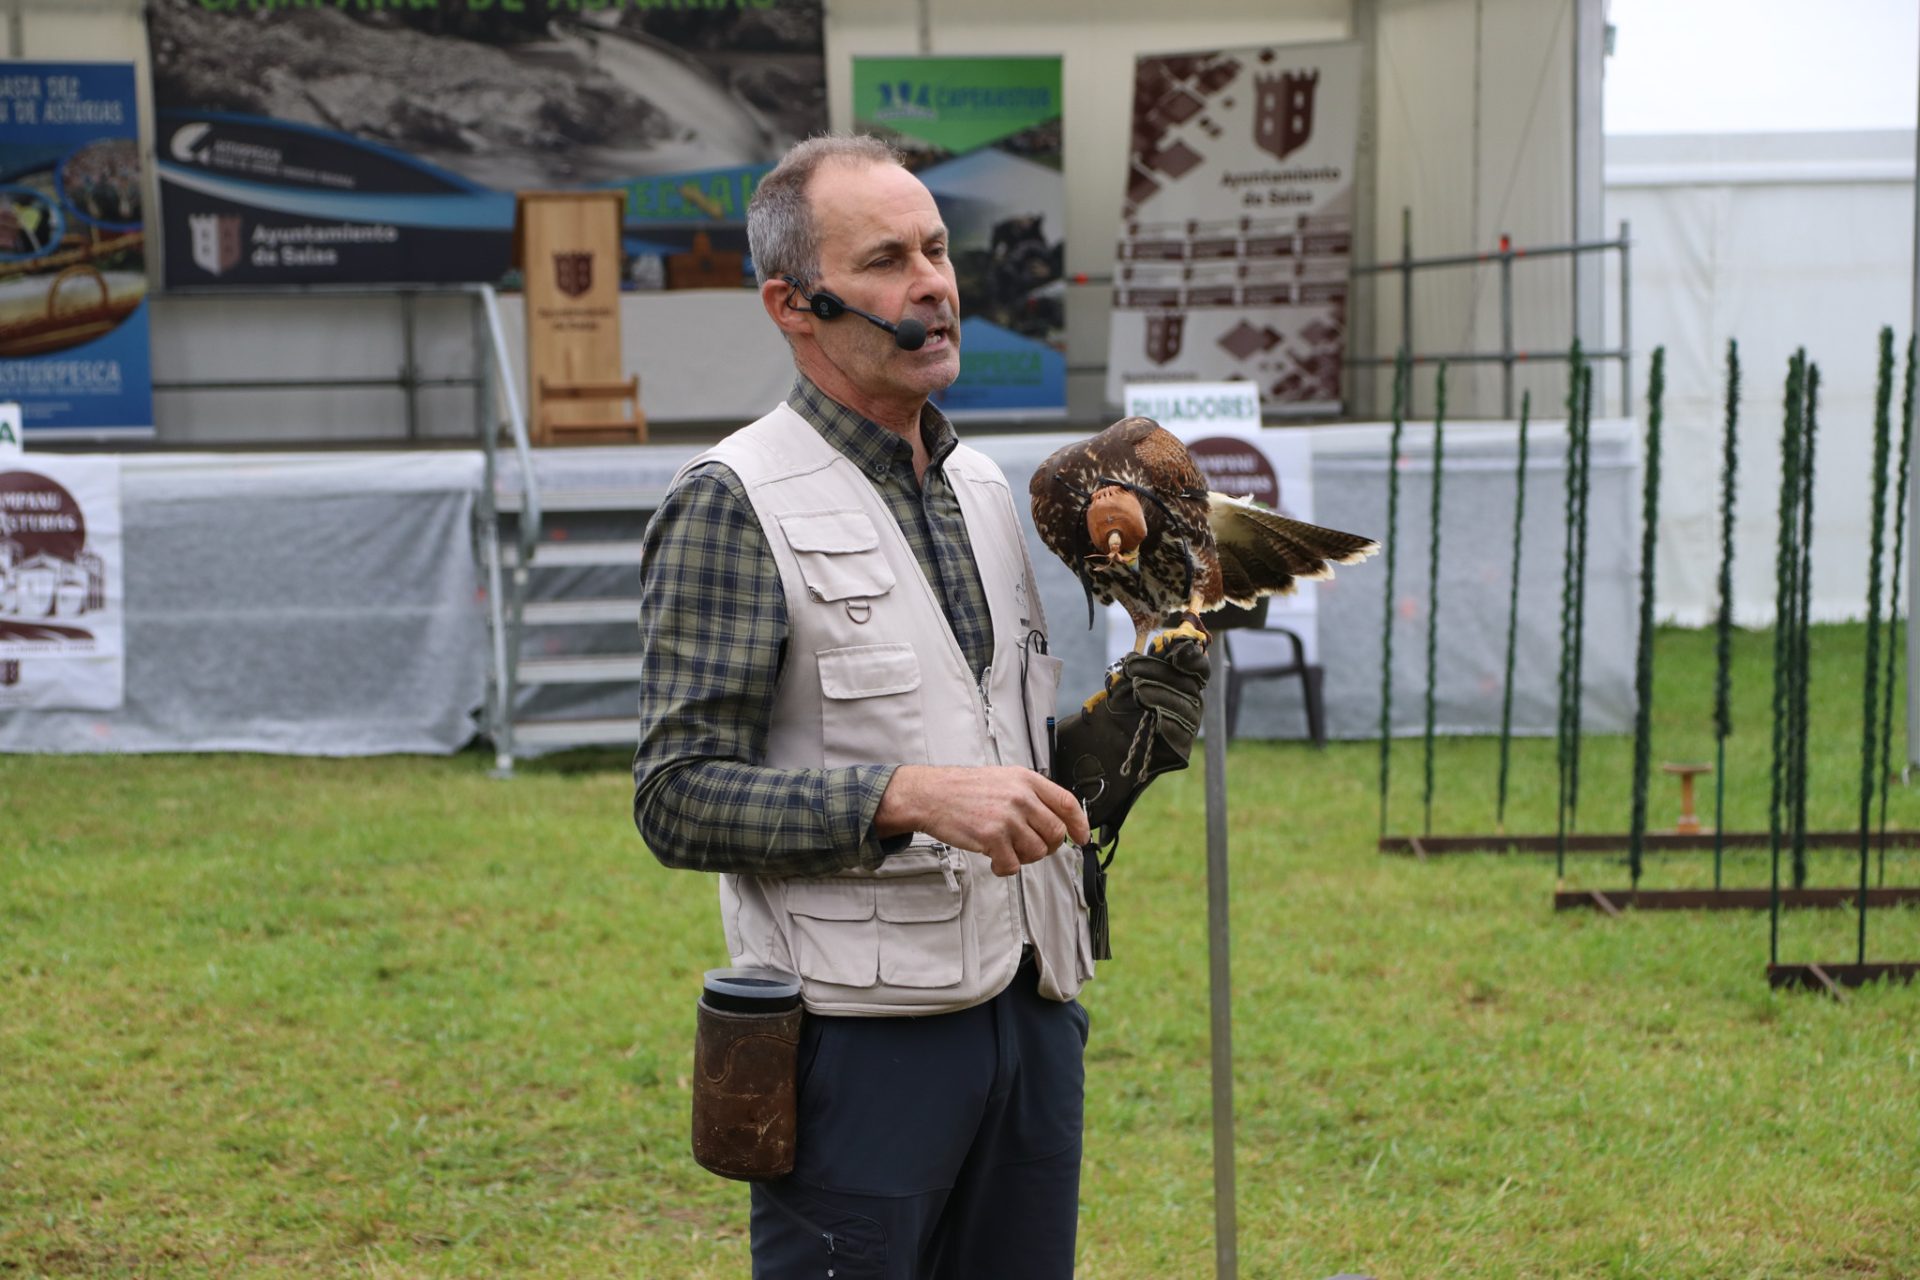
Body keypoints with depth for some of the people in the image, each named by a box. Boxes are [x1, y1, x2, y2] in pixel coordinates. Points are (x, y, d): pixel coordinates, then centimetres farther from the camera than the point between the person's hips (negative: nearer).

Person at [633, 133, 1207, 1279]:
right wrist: (909, 797, -23)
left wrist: (1110, 734, 2)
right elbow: (679, 799, -13)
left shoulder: (984, 487, 16)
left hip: (1033, 1012, 7)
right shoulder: (734, 503, -7)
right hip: (863, 1037, -7)